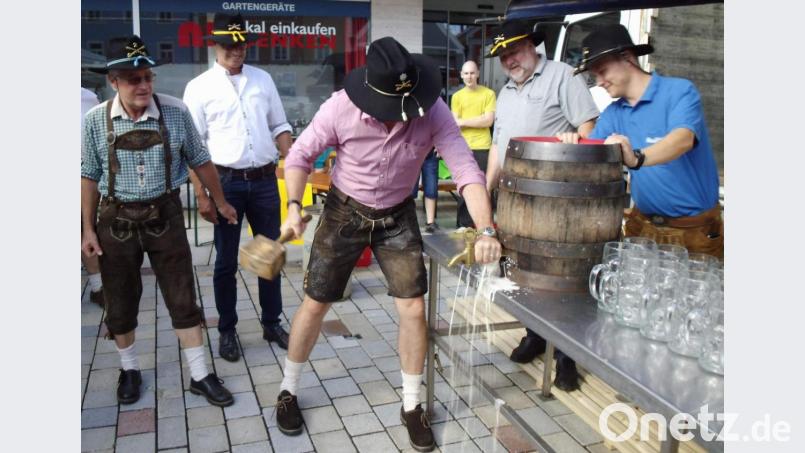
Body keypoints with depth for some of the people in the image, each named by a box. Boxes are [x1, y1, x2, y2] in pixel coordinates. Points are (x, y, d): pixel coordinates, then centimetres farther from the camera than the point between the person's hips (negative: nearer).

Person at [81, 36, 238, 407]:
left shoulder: (175, 112, -11)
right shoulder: (96, 120, -9)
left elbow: (199, 162, 2)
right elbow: (90, 177, 2)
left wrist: (221, 202, 11)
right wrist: (88, 229, 3)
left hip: (164, 215, 0)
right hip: (117, 219, 1)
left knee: (183, 299, 5)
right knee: (120, 303, 12)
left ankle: (200, 375, 18)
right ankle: (129, 370, 35)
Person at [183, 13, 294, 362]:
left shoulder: (263, 79, 8)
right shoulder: (199, 87, -2)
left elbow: (279, 127, 13)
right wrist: (201, 194, -9)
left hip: (265, 180, 3)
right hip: (226, 182, -3)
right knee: (226, 262, 7)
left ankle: (272, 323, 28)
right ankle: (227, 330, 23)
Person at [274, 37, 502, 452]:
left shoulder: (433, 111, -24)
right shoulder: (340, 108, -25)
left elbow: (465, 169, -27)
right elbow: (300, 155, -11)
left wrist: (486, 230, -39)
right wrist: (294, 206, -24)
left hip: (398, 216, 1)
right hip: (344, 212, -1)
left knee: (413, 309, -3)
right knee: (315, 304, 7)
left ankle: (411, 406, 18)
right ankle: (288, 391, 30)